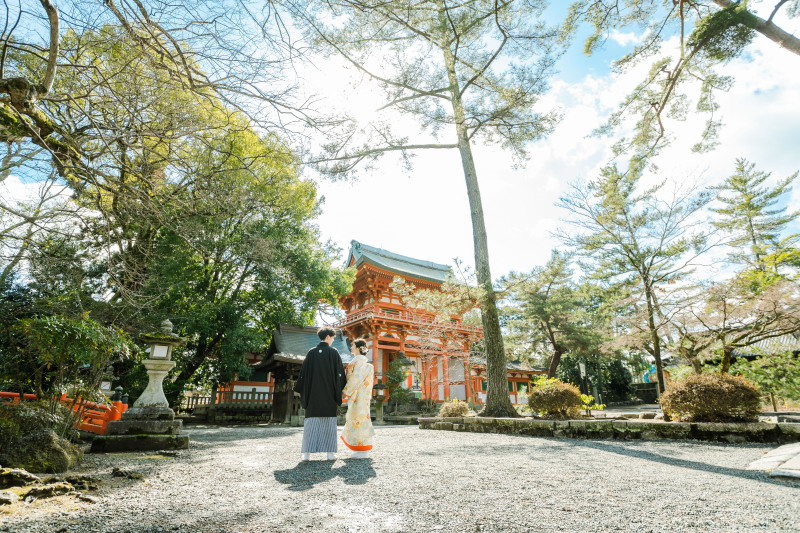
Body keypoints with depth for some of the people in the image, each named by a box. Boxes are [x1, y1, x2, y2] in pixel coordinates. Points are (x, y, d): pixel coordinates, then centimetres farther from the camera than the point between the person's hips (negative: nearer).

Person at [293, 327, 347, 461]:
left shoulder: (311, 352, 3)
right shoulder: (334, 352, -4)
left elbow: (303, 372, 3)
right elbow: (340, 373, -3)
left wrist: (301, 390, 12)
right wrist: (340, 390, 10)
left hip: (313, 393, 2)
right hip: (329, 393, -2)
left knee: (311, 421, 5)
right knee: (329, 421, 3)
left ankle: (307, 452, 2)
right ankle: (330, 452, 2)